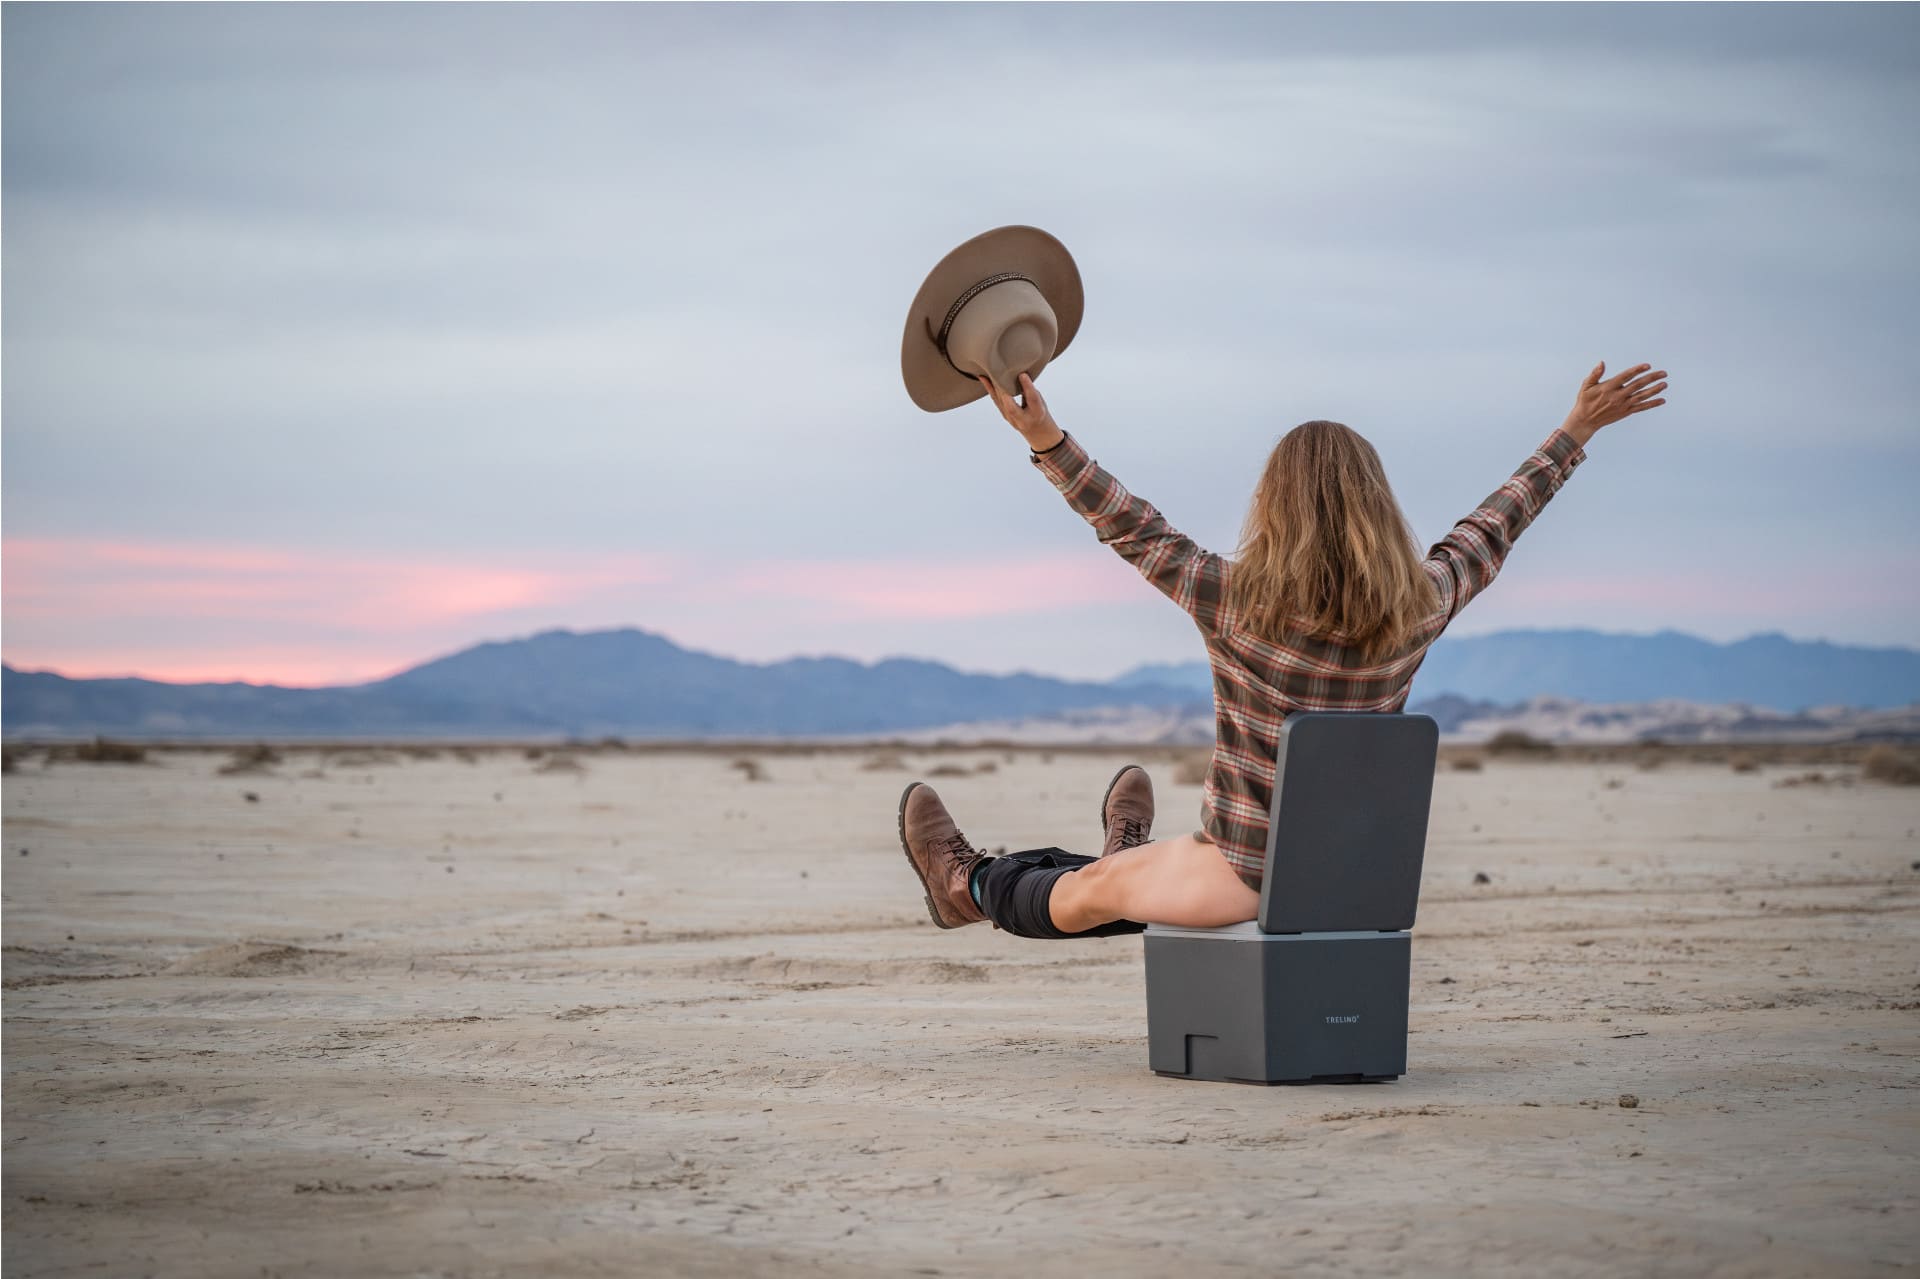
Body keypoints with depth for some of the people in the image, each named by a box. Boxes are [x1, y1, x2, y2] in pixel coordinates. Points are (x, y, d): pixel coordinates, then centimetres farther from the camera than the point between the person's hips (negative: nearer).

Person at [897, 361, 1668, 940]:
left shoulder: (1239, 603, -21)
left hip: (1246, 878, -5)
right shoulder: (1418, 609, -8)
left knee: (1094, 888, 25)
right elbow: (1491, 529, 6)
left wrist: (1047, 440, -16)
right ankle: (1135, 856, 68)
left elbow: (1132, 530, -15)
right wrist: (1576, 430, 18)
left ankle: (970, 888, 50)